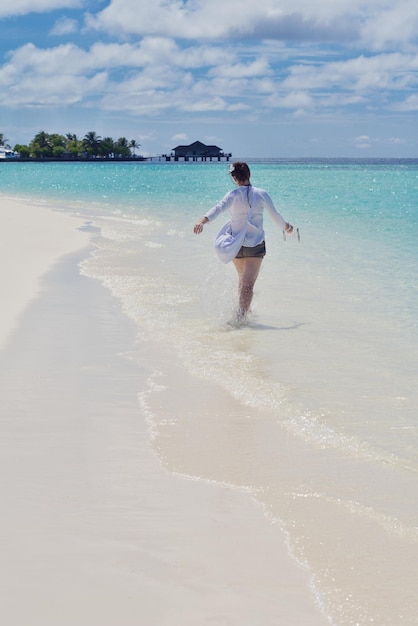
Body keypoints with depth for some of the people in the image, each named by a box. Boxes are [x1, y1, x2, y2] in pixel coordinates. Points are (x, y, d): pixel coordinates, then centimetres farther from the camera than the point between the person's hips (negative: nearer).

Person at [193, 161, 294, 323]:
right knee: (248, 283, -6)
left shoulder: (233, 195, -7)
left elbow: (218, 208, -25)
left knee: (242, 279, 25)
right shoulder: (261, 194, -3)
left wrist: (202, 221, -38)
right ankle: (240, 317, -21)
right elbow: (275, 215, 7)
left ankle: (243, 311, 38)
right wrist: (286, 227, 27)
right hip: (256, 244, -2)